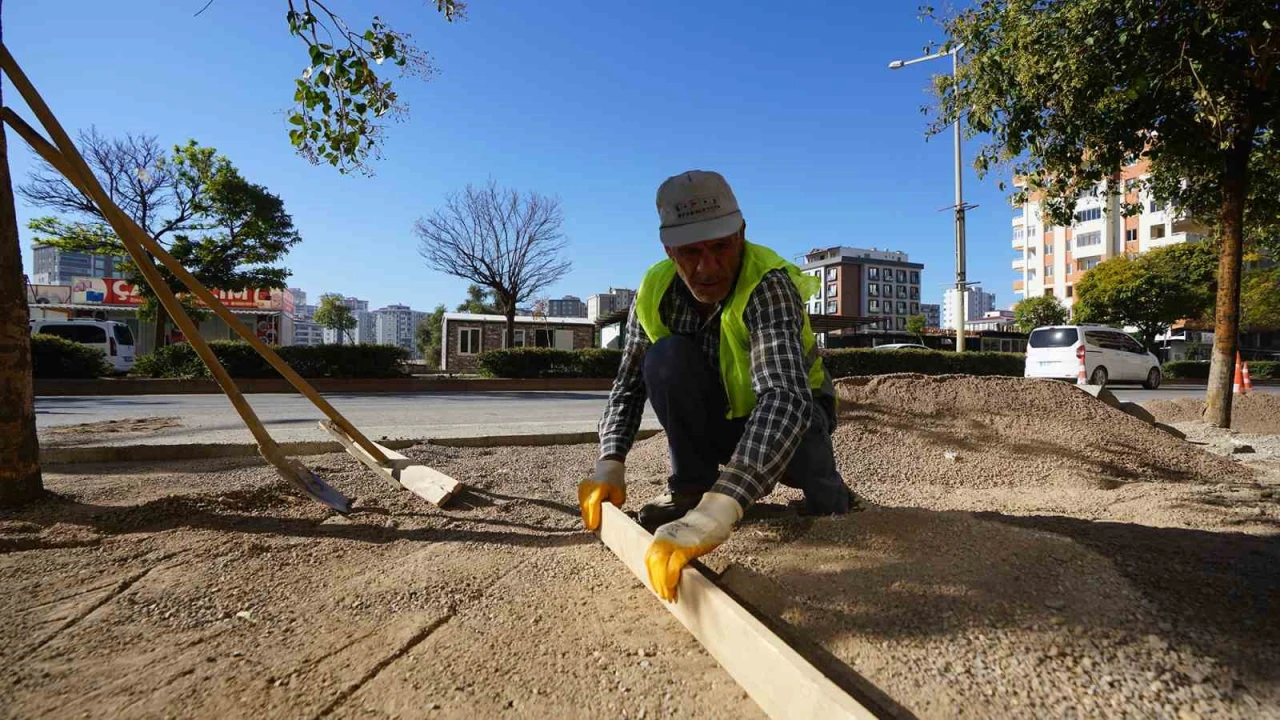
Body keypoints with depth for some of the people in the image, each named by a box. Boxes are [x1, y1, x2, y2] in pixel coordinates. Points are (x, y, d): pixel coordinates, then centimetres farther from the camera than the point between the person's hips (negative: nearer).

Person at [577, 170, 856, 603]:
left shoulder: (768, 284, -34)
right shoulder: (654, 291, -18)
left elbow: (786, 397, -49)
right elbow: (628, 387, -9)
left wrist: (717, 512, -63)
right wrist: (610, 463, -28)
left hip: (791, 410, -2)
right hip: (717, 418, 3)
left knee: (823, 506, -33)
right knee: (667, 357, -27)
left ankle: (823, 482, 5)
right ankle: (692, 486, -11)